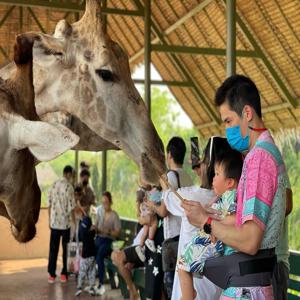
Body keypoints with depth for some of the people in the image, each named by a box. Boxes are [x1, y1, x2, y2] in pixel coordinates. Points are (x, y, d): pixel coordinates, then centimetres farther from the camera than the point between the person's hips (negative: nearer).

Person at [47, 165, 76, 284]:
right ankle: (64, 274, 12)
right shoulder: (69, 186, -11)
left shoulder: (54, 185, 4)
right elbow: (71, 207, -12)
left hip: (54, 223, 4)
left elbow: (49, 204, 7)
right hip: (66, 223, -4)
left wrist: (50, 220, 15)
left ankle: (52, 274, 9)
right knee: (66, 249, 8)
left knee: (53, 249, 8)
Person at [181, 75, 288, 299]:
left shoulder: (259, 156, -19)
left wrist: (206, 222, -12)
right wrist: (209, 214, 7)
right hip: (249, 280, 9)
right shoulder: (268, 151, 12)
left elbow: (250, 241, -23)